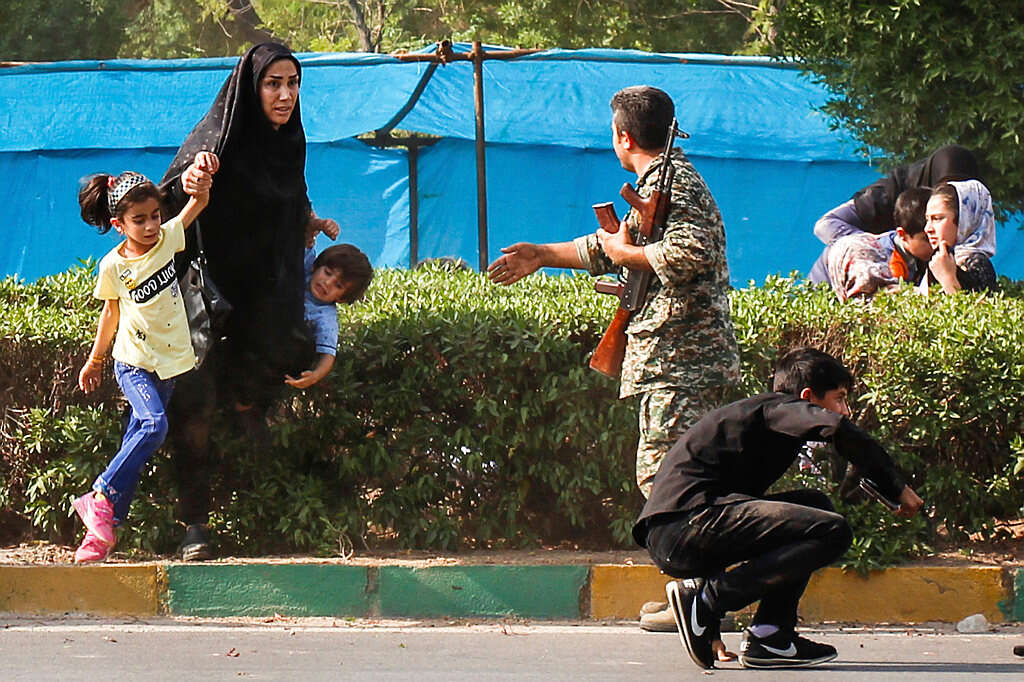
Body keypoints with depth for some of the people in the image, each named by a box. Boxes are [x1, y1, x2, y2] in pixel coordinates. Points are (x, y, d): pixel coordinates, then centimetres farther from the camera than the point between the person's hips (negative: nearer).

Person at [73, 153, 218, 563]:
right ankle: (101, 498, -14)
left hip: (170, 361, 3)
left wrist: (203, 176, -30)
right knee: (154, 425, -25)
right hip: (133, 362, -3)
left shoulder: (167, 240, -2)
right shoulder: (113, 267, -7)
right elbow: (111, 314, 7)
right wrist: (94, 361, 16)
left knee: (137, 439, 1)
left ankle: (105, 526, 5)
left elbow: (198, 203, -9)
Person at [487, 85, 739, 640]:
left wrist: (626, 252, -13)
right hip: (677, 352, 11)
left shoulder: (673, 181, -11)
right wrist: (542, 255, 41)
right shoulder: (659, 181, 22)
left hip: (680, 355, -11)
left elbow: (690, 254, -27)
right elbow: (610, 247, 35)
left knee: (664, 471, -12)